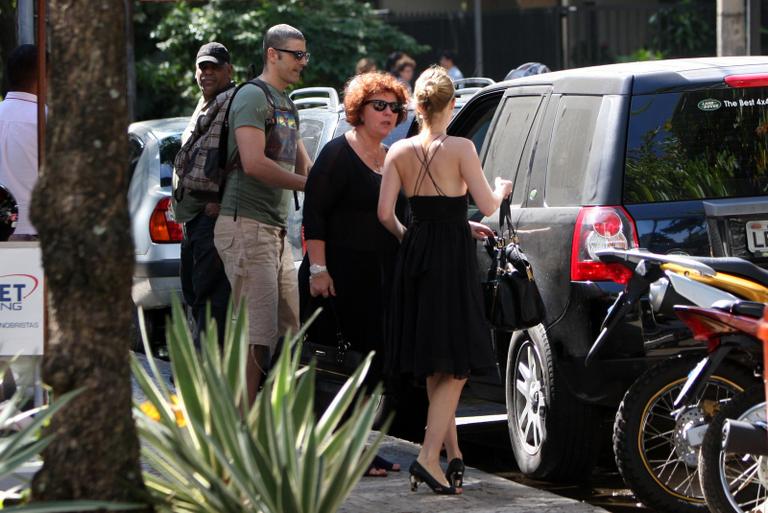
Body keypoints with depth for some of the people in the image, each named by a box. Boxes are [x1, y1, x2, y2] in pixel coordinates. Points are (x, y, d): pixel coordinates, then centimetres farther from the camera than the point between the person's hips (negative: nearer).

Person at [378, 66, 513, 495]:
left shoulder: (399, 152, 1)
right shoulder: (460, 149, -10)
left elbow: (385, 213, -4)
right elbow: (487, 206, -12)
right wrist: (501, 189, 10)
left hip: (416, 255, 5)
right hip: (453, 257, -5)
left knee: (434, 368, 16)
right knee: (456, 368, -2)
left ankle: (453, 453, 24)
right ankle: (429, 457, -15)